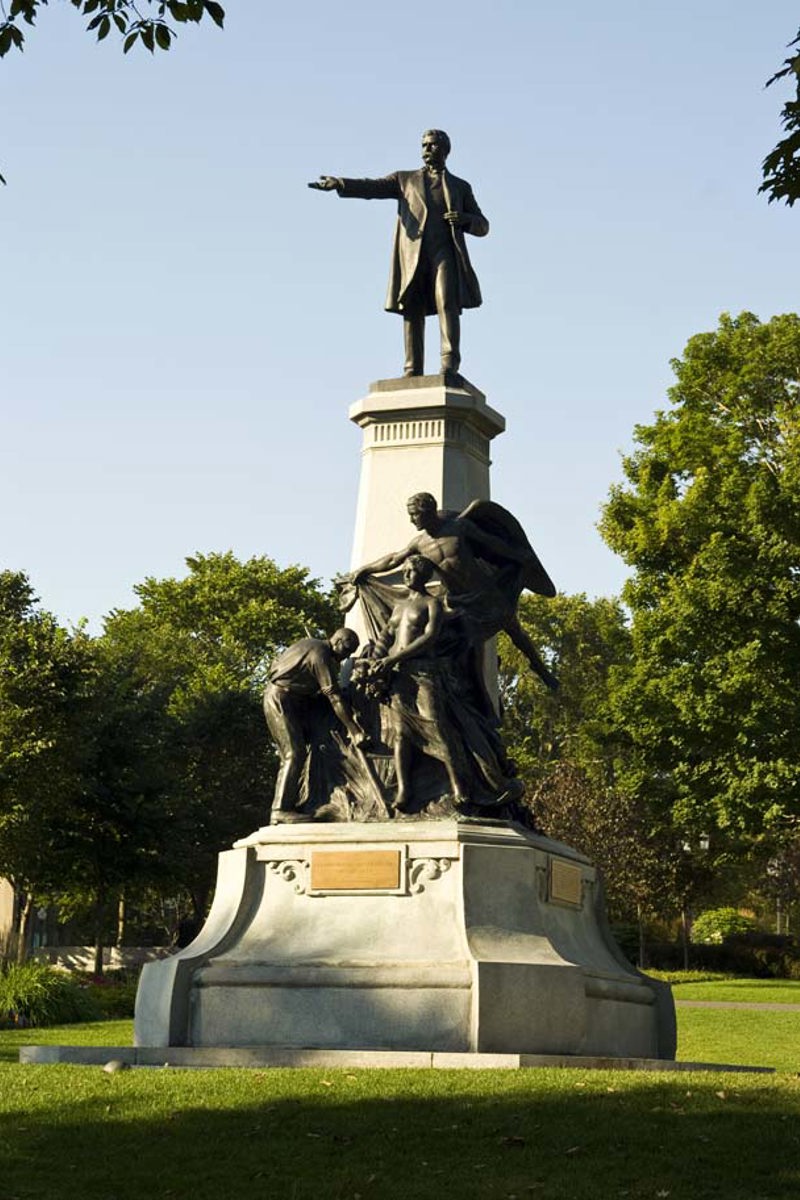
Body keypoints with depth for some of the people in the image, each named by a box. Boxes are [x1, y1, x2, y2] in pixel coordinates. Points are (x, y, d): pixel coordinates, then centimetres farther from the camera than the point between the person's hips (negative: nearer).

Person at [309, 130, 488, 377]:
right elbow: (372, 188, 5)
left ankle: (449, 365, -27)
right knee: (412, 310, -5)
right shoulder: (405, 179, 21)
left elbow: (482, 227, 19)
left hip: (444, 253, -1)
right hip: (413, 254, 1)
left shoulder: (460, 187, 22)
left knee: (447, 302, -20)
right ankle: (413, 372, -5)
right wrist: (340, 184, -12)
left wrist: (465, 219, -4)